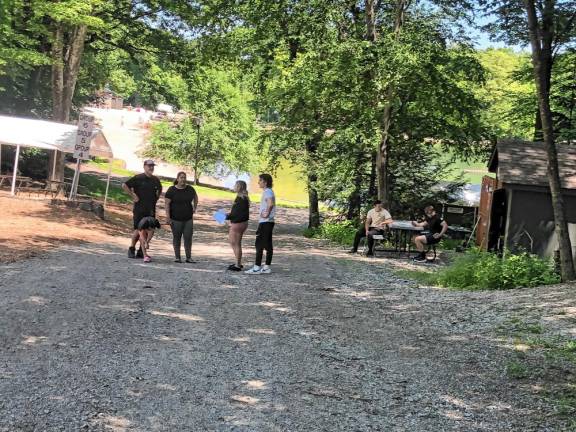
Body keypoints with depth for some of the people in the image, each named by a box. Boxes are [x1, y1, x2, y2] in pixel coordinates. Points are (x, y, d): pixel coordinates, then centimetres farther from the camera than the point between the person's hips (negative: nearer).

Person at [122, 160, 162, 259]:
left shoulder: (156, 180, 12)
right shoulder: (138, 178, -4)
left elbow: (159, 189, 32)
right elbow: (124, 186, -7)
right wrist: (133, 195, -9)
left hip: (151, 210, 5)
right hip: (139, 209, -5)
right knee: (138, 230, -5)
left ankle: (141, 252, 14)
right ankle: (131, 249, 16)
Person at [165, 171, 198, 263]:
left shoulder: (190, 189, 5)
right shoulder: (171, 190, -6)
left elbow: (195, 197, 26)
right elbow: (167, 203, -9)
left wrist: (194, 207, 17)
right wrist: (167, 216, -15)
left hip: (188, 218, 3)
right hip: (176, 219, -3)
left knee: (188, 237, 0)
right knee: (176, 238, 5)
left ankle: (188, 257, 8)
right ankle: (177, 257, 14)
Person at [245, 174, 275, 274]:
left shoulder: (267, 192, -15)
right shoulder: (268, 191, 16)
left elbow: (271, 203, -34)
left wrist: (267, 214, -24)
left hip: (265, 222, -10)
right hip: (267, 222, 10)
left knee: (259, 244, -7)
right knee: (267, 245, 10)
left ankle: (257, 267, -5)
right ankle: (266, 267, 13)